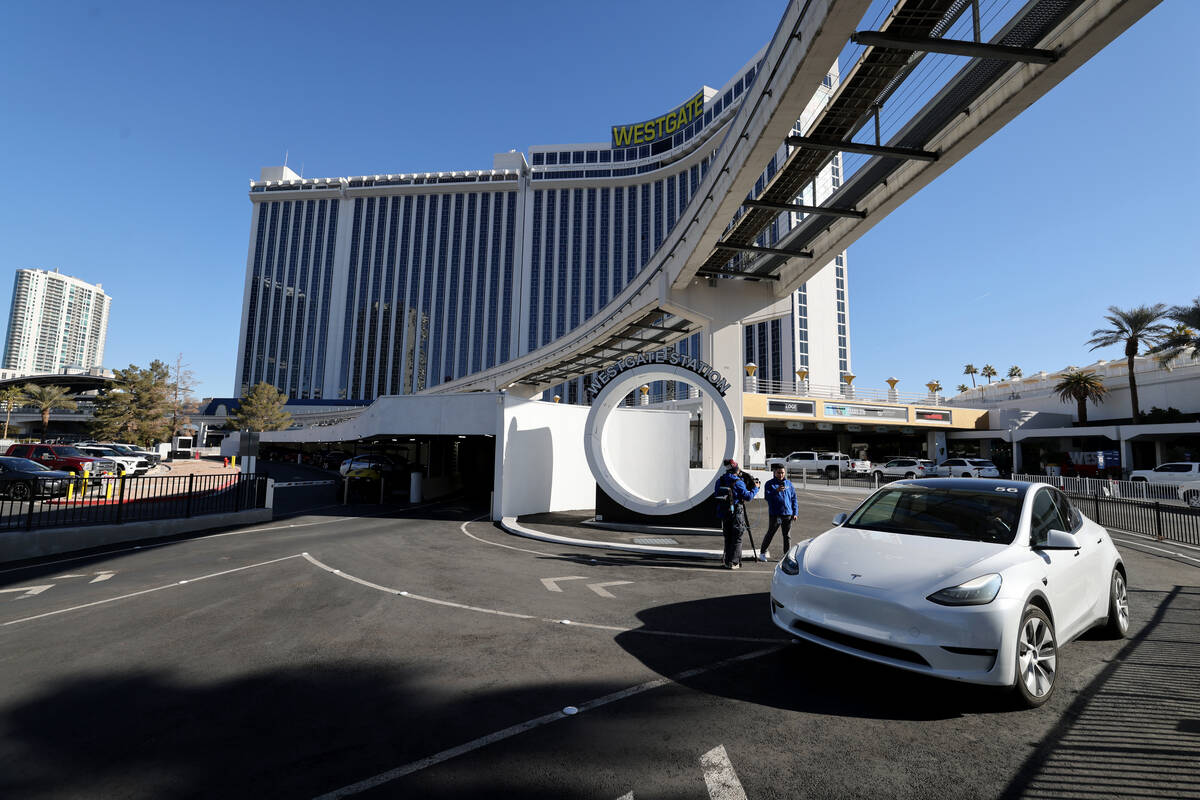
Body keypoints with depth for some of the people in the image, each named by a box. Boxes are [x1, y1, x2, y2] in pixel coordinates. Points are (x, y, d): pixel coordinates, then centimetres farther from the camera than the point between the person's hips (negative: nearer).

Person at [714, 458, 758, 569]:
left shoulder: (720, 481, 4)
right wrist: (755, 488, 7)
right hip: (736, 513, -6)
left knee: (728, 538, 15)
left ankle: (727, 562, 19)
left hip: (724, 513, 6)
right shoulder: (737, 482, -14)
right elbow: (748, 496, -11)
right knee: (736, 539, 4)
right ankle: (733, 563, 4)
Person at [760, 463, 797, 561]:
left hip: (787, 513, 3)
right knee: (770, 533, 3)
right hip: (775, 514, -3)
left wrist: (794, 513, 9)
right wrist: (776, 491, -29)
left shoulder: (789, 483, 10)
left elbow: (794, 498, 13)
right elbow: (767, 496, -13)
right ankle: (763, 552, 19)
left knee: (787, 535, 8)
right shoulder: (770, 484, -1)